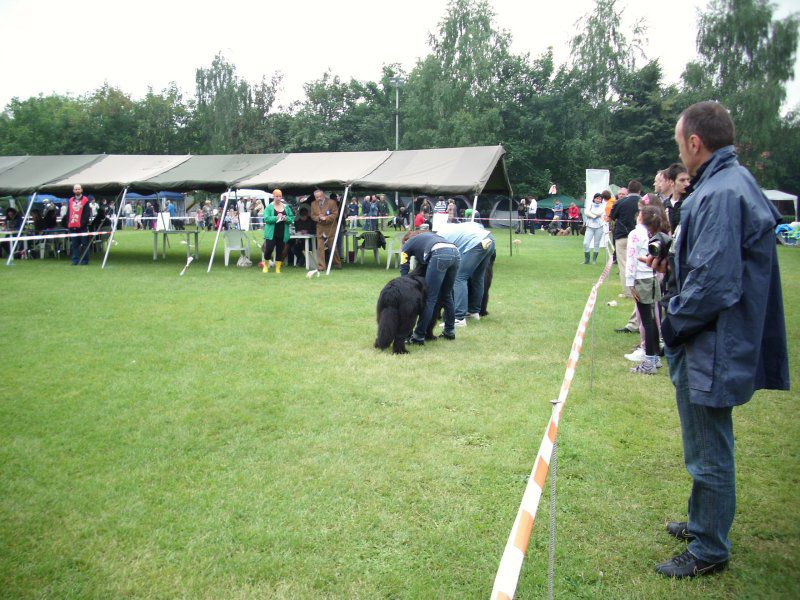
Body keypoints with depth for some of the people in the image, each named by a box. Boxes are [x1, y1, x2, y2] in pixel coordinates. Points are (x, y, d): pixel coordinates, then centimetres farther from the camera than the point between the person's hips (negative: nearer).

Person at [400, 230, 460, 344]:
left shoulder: (407, 245, 25)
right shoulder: (427, 234, 41)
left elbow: (404, 270, 16)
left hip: (440, 255, -6)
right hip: (456, 253, 6)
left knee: (430, 298, -4)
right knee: (447, 295, 21)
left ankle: (419, 336, -3)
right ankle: (450, 331, 29)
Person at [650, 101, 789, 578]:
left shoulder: (721, 194, -23)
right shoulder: (735, 182, 10)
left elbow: (714, 282, -28)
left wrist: (673, 323, -14)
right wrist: (674, 261, 9)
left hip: (710, 350, -11)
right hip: (717, 344, 11)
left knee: (709, 454, 5)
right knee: (708, 448, 24)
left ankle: (709, 551, 21)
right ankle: (704, 523, 41)